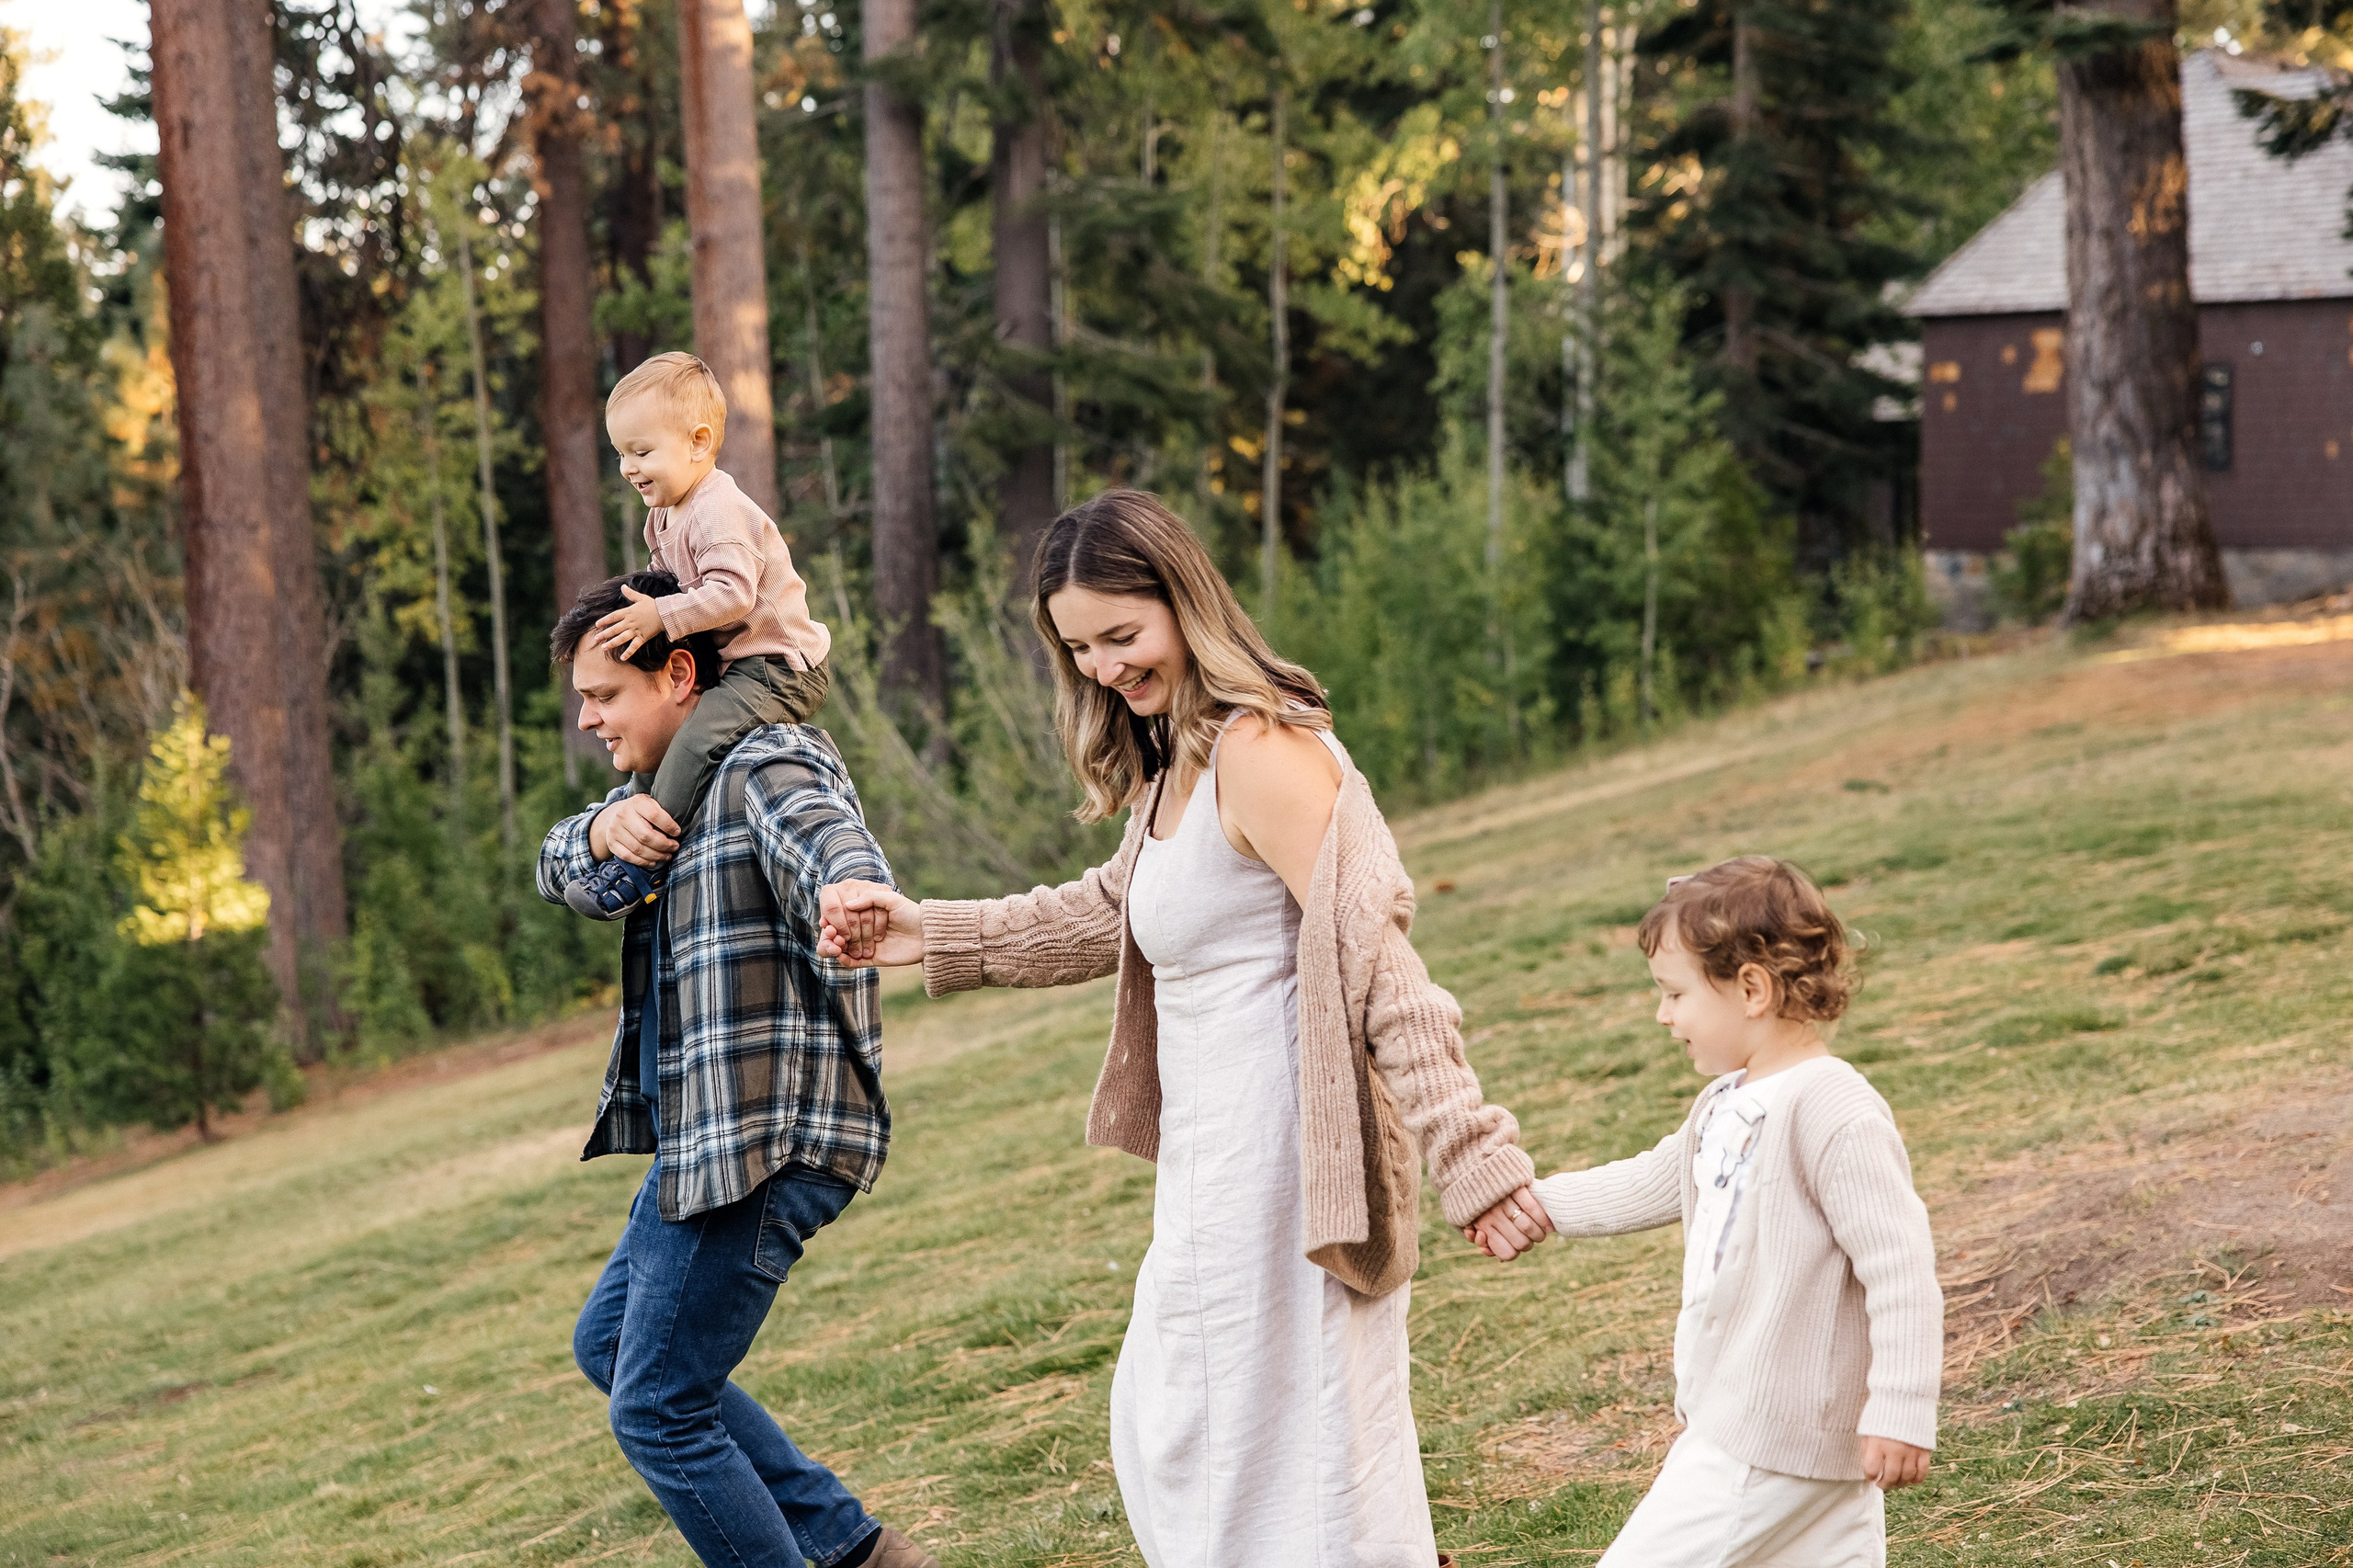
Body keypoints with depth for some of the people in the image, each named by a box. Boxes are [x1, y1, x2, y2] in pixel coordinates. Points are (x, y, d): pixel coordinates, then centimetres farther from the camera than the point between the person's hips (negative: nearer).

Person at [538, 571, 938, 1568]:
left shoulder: (767, 767, -14)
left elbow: (830, 847, -35)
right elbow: (556, 868, 13)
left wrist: (855, 898, -60)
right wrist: (605, 831, -11)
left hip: (768, 1139, -11)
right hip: (707, 1139, 11)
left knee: (656, 1411, -8)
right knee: (607, 1344, 23)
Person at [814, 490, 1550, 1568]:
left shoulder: (1261, 750, -18)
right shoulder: (1177, 761, 14)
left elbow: (1372, 954, -22)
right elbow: (1112, 914, 27)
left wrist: (1470, 1153, -25)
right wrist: (930, 936, 20)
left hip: (1280, 1150, -10)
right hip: (1216, 1164, 10)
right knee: (1170, 1436, 19)